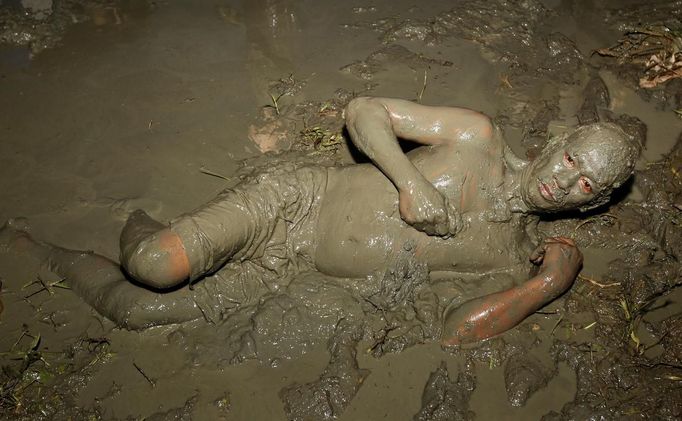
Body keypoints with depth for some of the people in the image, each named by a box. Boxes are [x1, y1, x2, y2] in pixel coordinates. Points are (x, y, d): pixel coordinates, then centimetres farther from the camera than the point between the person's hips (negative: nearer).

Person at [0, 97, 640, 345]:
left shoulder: (519, 255, 3)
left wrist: (549, 283, -12)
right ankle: (142, 229, 11)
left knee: (136, 310, -10)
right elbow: (363, 111, -5)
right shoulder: (477, 136, -6)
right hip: (295, 196, -2)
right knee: (152, 268, -25)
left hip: (295, 277, 2)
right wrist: (410, 181, -20)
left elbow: (456, 330, -5)